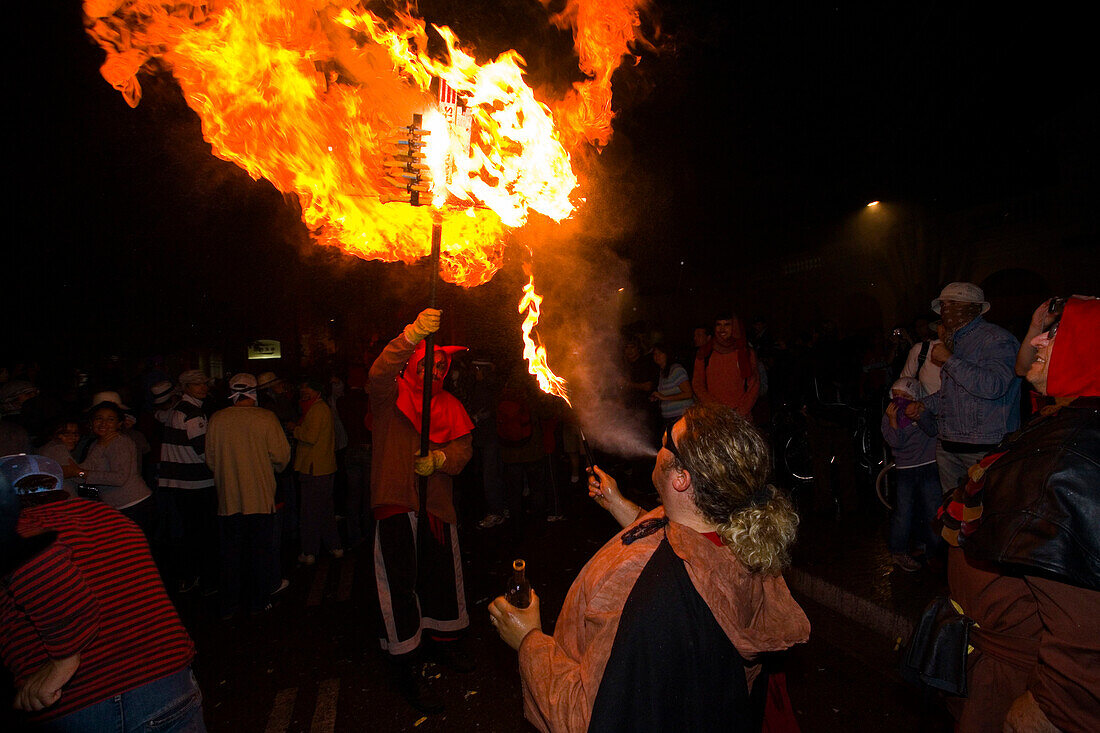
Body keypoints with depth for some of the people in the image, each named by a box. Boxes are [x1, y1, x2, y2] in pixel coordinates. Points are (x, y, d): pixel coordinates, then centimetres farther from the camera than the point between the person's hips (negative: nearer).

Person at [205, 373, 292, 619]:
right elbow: (281, 455, -10)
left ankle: (228, 605, 21)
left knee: (230, 552, 13)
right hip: (260, 496, -2)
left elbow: (211, 459, 5)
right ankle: (258, 601, 20)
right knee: (260, 549, 10)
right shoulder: (266, 418, -11)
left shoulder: (216, 420, -3)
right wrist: (274, 468, 12)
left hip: (228, 498, 2)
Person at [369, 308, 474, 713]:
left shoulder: (449, 406, 10)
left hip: (437, 499, 5)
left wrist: (438, 459, -17)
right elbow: (379, 373, -27)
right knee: (401, 579, 0)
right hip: (396, 498, -5)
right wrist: (414, 333, -42)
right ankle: (407, 669, 14)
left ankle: (441, 641, 40)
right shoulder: (391, 396, -5)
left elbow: (464, 446, 5)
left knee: (443, 573, 16)